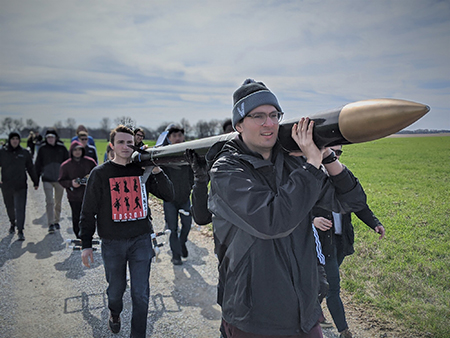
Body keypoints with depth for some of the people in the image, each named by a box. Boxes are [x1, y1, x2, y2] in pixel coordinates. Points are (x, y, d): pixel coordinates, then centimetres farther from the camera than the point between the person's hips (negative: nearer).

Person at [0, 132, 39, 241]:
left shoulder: (24, 153, 2)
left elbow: (30, 168, 9)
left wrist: (36, 182, 12)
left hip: (21, 185, -1)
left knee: (20, 208, -8)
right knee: (9, 207, 16)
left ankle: (20, 231, -4)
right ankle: (13, 223, 41)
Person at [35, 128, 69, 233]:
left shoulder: (62, 148, 0)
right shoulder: (42, 149, 1)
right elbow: (38, 164, 7)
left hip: (59, 179, 1)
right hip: (47, 179, -1)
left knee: (58, 202, 12)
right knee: (49, 201, -10)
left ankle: (56, 221, 27)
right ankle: (51, 224, -9)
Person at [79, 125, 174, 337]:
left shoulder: (142, 170, 3)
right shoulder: (100, 173, -1)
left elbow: (168, 196, 1)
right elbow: (88, 211, 1)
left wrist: (157, 172, -13)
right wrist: (86, 244, -1)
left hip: (141, 240, 1)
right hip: (112, 242, 0)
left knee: (141, 293, 1)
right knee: (116, 288, 15)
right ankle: (115, 313, 49)